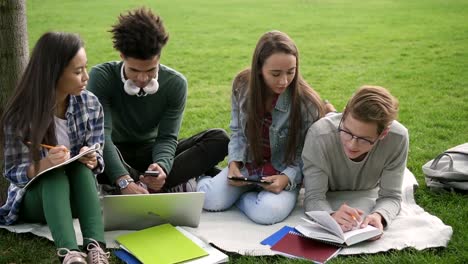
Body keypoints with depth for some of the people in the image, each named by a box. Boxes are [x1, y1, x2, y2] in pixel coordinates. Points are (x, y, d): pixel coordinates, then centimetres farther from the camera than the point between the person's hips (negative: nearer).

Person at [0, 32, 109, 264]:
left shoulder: (90, 104, -7)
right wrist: (45, 164, -34)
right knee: (54, 177, -35)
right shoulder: (20, 114, -16)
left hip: (76, 193, 2)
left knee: (81, 168, -30)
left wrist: (90, 160, -27)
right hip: (34, 196, -2)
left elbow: (96, 158, -3)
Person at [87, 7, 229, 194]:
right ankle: (175, 185, -29)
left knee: (219, 139, -19)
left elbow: (167, 137, -15)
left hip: (152, 152, 3)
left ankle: (144, 186, -29)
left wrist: (162, 166, -39)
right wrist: (124, 181, -45)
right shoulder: (102, 77, -19)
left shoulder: (175, 83, -12)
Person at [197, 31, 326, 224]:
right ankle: (203, 179, 12)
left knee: (267, 213, -33)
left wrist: (287, 178, -27)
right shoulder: (242, 86, -9)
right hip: (247, 166, 2)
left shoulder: (306, 104, -19)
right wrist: (234, 162, -12)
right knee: (210, 200, -23)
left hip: (286, 173, -2)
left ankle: (238, 195, 0)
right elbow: (238, 131, 5)